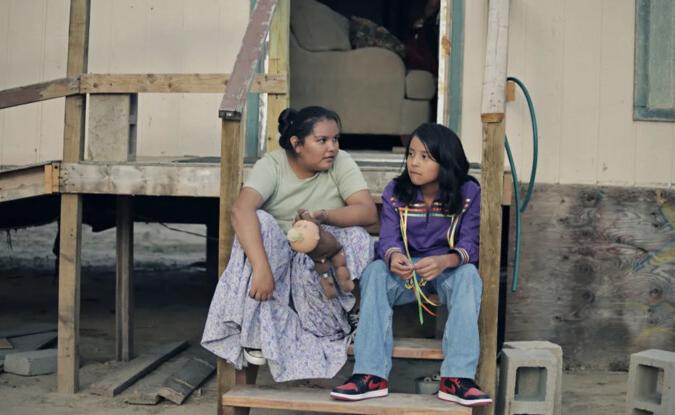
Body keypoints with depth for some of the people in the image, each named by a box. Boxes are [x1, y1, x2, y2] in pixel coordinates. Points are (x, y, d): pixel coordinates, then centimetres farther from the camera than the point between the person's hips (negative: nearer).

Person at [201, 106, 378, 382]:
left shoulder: (341, 164, -5)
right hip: (278, 260, 0)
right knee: (259, 222, -30)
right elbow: (241, 210, -29)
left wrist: (323, 216, -36)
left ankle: (333, 328, -7)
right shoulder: (272, 165, -11)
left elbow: (369, 212, -18)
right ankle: (257, 335, -23)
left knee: (356, 237, -30)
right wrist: (261, 268, -42)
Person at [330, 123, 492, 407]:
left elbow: (470, 245, -17)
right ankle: (371, 375, -35)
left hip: (447, 268, -2)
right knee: (374, 272, -29)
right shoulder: (395, 192, -3)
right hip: (406, 270, 2)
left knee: (468, 274, -35)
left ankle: (457, 378, -40)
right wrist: (393, 256, -40)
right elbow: (388, 237, -14)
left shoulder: (468, 194, -9)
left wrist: (444, 261, -41)